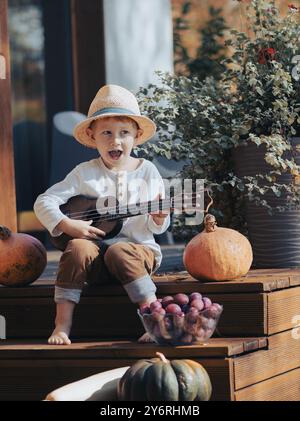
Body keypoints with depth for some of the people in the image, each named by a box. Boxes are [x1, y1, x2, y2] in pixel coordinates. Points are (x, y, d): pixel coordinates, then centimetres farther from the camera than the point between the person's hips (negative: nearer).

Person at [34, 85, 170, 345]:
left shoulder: (147, 171, 4)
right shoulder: (85, 173, 3)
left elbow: (156, 228, 5)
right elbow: (44, 202, -1)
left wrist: (159, 219, -18)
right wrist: (68, 226, -14)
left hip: (137, 248, -1)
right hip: (96, 255, 1)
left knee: (118, 252, -34)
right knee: (78, 248, -30)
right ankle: (62, 325, -28)